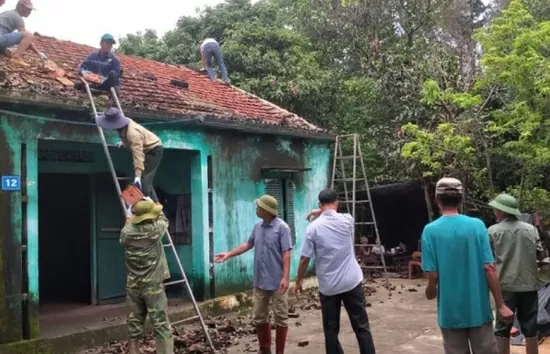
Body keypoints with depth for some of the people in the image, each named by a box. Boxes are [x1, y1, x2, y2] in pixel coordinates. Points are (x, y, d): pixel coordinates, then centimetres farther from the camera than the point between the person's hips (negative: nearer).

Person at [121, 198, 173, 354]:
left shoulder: (127, 234, -1)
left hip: (133, 285, 5)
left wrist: (129, 217, 42)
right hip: (153, 284, -4)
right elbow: (163, 218, 13)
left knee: (134, 322, 11)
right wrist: (151, 204, 29)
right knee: (161, 323, -3)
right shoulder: (156, 230, -10)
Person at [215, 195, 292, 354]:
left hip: (277, 282, -6)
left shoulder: (282, 227, -12)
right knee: (259, 317, 13)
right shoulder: (257, 227, 7)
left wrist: (285, 277, -21)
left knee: (281, 318, 4)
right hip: (260, 281, 7)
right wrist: (228, 254, 22)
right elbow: (248, 244, 22)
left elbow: (286, 254, -15)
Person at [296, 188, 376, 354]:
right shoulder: (347, 220, -3)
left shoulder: (313, 227, -9)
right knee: (361, 326, 9)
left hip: (328, 286, -1)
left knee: (331, 330, 10)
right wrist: (321, 213, 22)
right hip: (352, 282, 1)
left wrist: (299, 281, 7)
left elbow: (304, 259, -5)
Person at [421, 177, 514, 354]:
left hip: (450, 311, -1)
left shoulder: (430, 230, -10)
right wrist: (500, 305, -3)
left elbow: (433, 274, -11)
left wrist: (430, 291, 10)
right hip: (479, 308, 1)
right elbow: (489, 268, -10)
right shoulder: (477, 225, -7)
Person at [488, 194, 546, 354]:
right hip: (529, 284, 2)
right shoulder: (531, 229, 2)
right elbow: (541, 255, 4)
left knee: (503, 328, 7)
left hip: (506, 285, -2)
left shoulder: (493, 231, -5)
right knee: (530, 327, 11)